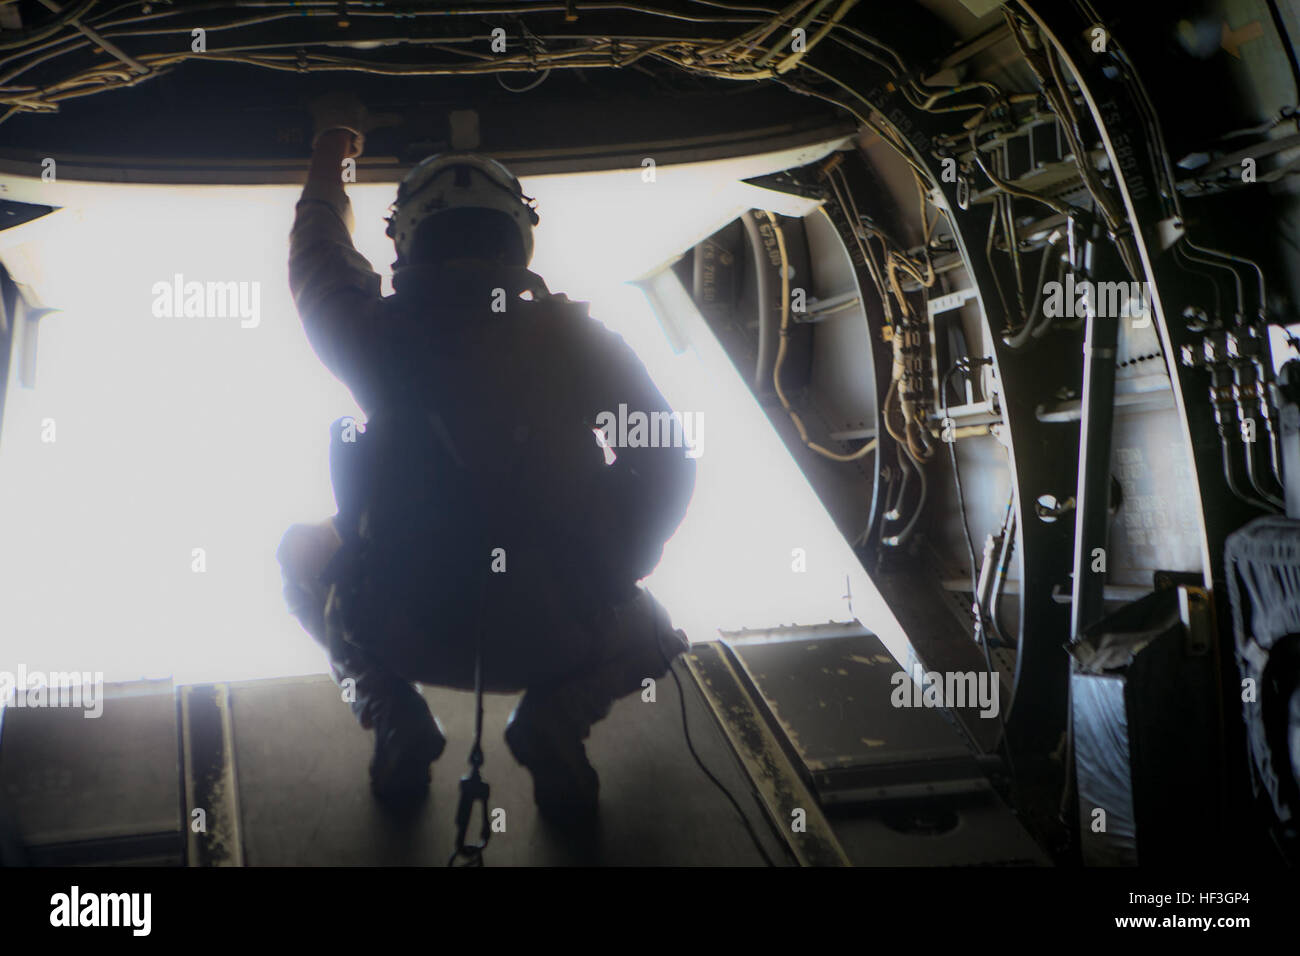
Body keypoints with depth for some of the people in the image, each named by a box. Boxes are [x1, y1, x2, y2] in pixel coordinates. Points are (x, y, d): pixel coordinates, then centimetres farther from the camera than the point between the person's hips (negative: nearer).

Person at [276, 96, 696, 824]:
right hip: (552, 638, 0)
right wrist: (608, 573, 14)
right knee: (647, 624, 33)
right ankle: (555, 717, 0)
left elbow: (320, 261, 20)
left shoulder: (382, 333, -2)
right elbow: (672, 469, 0)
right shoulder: (582, 338, -2)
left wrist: (327, 169, 38)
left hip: (398, 631, 0)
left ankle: (396, 717, 10)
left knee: (303, 548, 31)